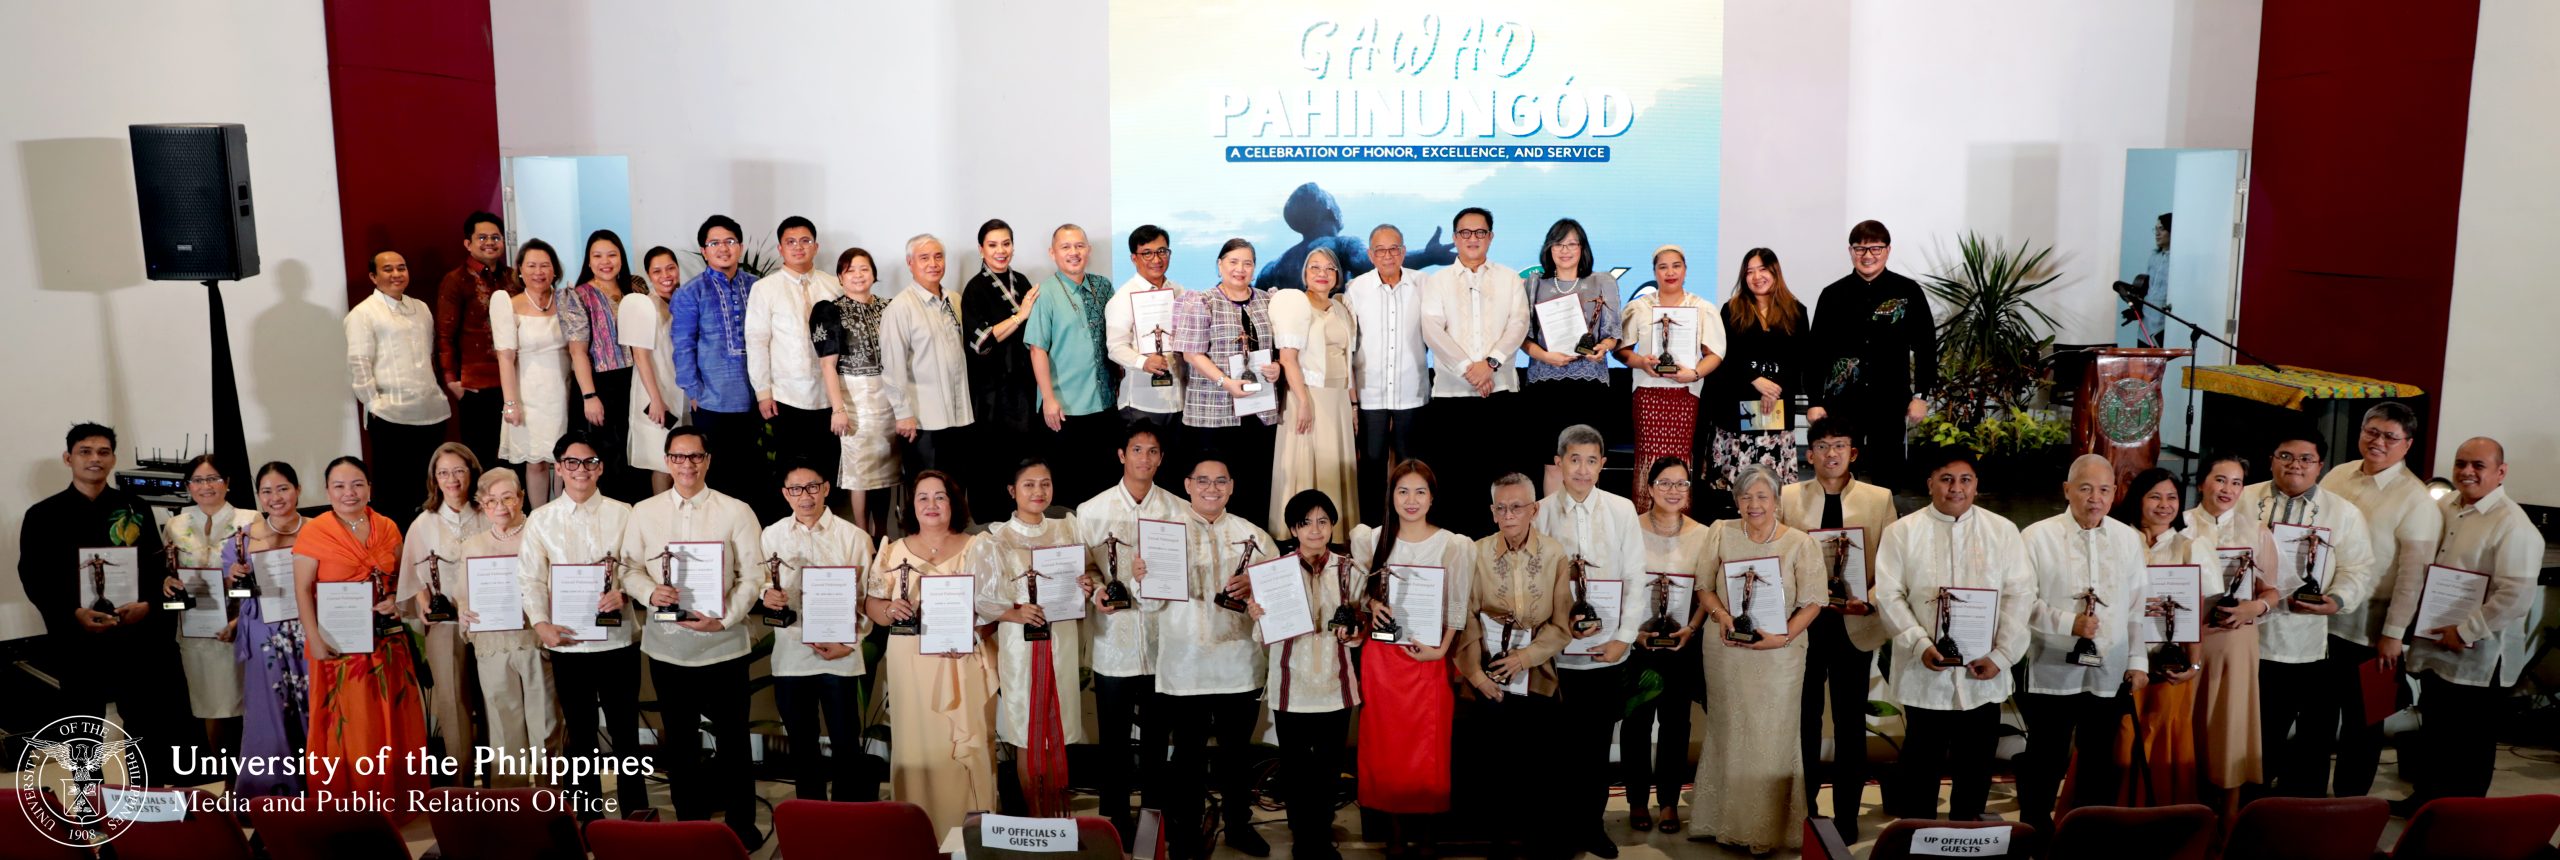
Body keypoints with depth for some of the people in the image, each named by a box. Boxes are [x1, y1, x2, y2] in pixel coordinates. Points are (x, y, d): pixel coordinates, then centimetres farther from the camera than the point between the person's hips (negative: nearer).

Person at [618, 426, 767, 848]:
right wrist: (650, 592, -16)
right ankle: (689, 823, 26)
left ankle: (742, 824, 18)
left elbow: (752, 576, -6)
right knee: (679, 741, 13)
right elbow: (629, 568, 6)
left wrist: (725, 619, -19)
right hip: (667, 646, 3)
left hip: (723, 645, -2)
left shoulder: (736, 512, -3)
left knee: (732, 737, 6)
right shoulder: (643, 512, 5)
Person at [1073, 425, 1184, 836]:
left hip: (1162, 641, 1)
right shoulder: (1092, 510, 1)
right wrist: (1096, 590, -17)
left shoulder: (1178, 509, 3)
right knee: (1114, 739, 8)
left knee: (1157, 736, 12)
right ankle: (1114, 818, 21)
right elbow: (1080, 567, 3)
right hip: (1113, 640, -1)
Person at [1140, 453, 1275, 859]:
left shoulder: (1252, 535, 6)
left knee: (1236, 751, 15)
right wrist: (1145, 581, -25)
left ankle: (1239, 824, 33)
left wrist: (1255, 586, -15)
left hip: (1240, 667, 2)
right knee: (1187, 755, 7)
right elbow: (1154, 604, -4)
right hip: (1184, 668, -2)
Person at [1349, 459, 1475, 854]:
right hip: (1381, 655, 2)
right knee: (1385, 746, 6)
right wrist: (1371, 603, -8)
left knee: (1426, 749, 3)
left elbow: (1458, 608, -4)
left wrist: (1441, 649, -14)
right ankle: (1395, 830, 17)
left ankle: (1423, 830, 17)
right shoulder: (1372, 539, 3)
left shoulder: (1454, 546, -5)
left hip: (1428, 658, -2)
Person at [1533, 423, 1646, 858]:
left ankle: (1592, 823, 25)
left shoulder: (1622, 510, 0)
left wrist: (1623, 637, -5)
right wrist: (1559, 624, -14)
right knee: (1560, 744, 6)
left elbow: (1636, 579, 1)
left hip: (1608, 651, 1)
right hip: (1557, 651, -1)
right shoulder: (1540, 514, -2)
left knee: (1597, 743, 11)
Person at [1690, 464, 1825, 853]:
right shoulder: (1723, 534, 2)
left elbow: (1812, 603, -5)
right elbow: (1704, 585, 6)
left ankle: (1767, 829, 13)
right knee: (1728, 733, 10)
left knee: (1770, 738, 2)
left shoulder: (1800, 543, -4)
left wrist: (1783, 636, -18)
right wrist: (1720, 613, -13)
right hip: (1726, 650, 2)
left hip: (1778, 653, -2)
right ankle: (1729, 821, 22)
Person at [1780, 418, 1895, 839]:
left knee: (1850, 722, 8)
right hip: (1803, 623, 0)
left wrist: (1871, 600, -16)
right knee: (1804, 718, 9)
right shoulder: (1789, 497, 3)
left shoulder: (1879, 499, 2)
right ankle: (1802, 808, 21)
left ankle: (1846, 815, 17)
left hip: (1855, 624, 0)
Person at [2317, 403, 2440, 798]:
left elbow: (2414, 573, -14)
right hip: (2318, 617, 5)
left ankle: (2349, 802, 22)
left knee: (2361, 721, 9)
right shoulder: (2338, 475, 6)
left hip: (2367, 629, -5)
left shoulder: (2416, 499, -12)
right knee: (2315, 710, 17)